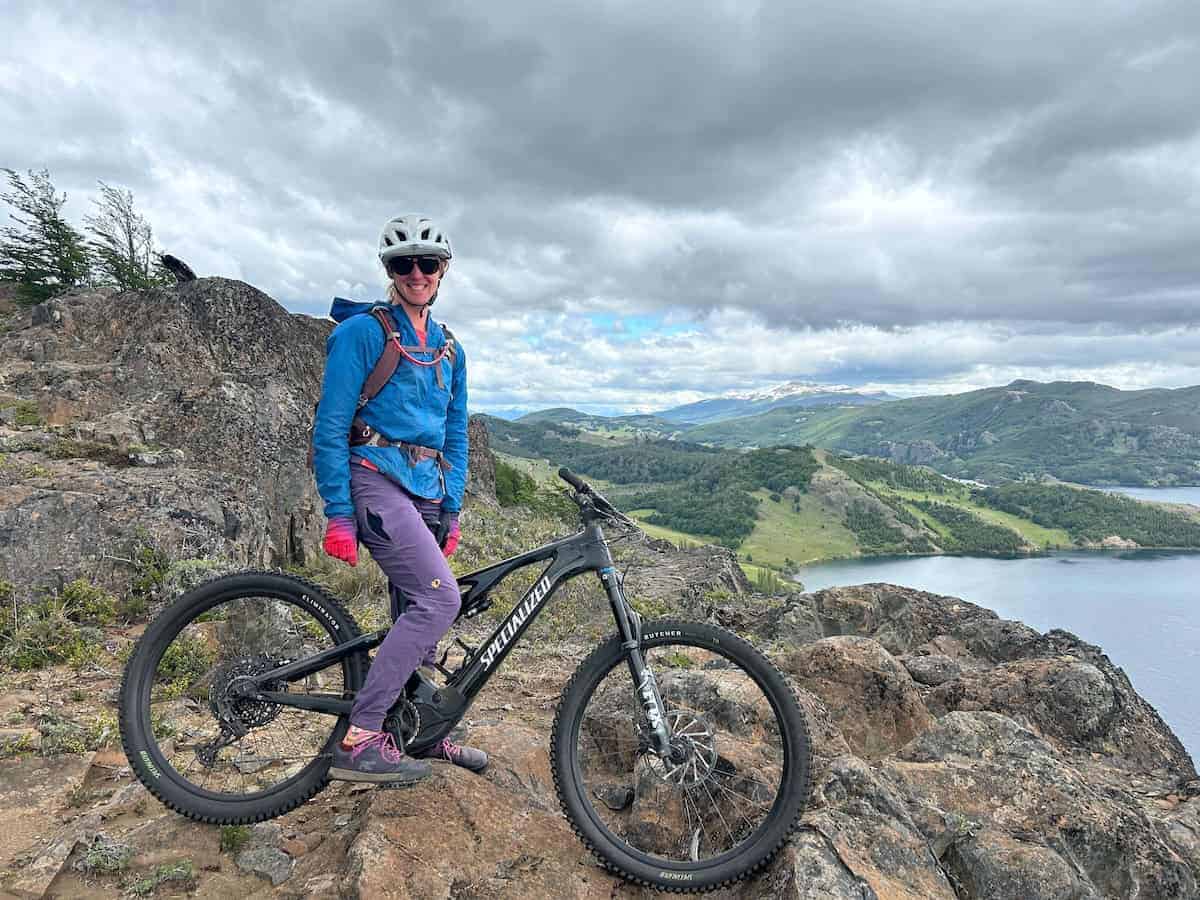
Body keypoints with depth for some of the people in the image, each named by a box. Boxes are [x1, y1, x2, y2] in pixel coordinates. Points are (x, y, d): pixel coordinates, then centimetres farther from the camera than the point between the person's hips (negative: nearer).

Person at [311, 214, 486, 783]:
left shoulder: (448, 349, 16)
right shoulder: (362, 332, -3)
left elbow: (455, 436, 18)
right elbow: (330, 428, -8)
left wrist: (451, 512, 13)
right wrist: (338, 514, -13)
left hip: (428, 491, 7)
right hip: (377, 482, -6)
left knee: (414, 613, 10)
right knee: (439, 599, -20)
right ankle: (358, 742, -14)